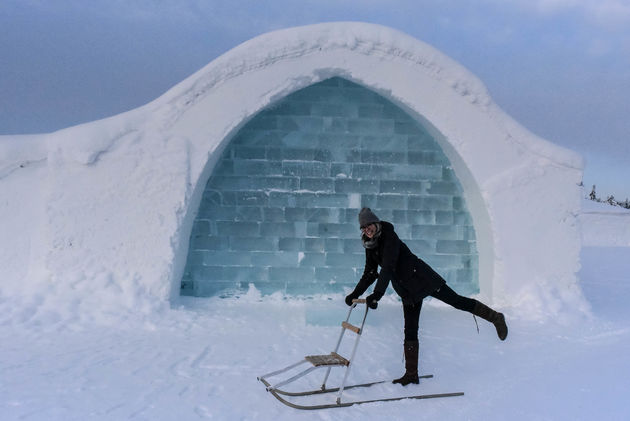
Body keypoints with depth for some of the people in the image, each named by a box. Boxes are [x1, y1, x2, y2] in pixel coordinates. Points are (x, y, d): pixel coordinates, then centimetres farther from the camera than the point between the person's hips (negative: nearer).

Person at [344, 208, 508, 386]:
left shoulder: (389, 237, -18)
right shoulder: (370, 247, 4)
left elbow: (388, 268, -27)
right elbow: (369, 274, 12)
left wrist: (377, 295, -33)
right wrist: (355, 294, 5)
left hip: (421, 278, -7)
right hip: (408, 291, 7)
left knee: (457, 301, -3)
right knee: (410, 331, 6)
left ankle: (495, 317, 19)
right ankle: (411, 374, 10)